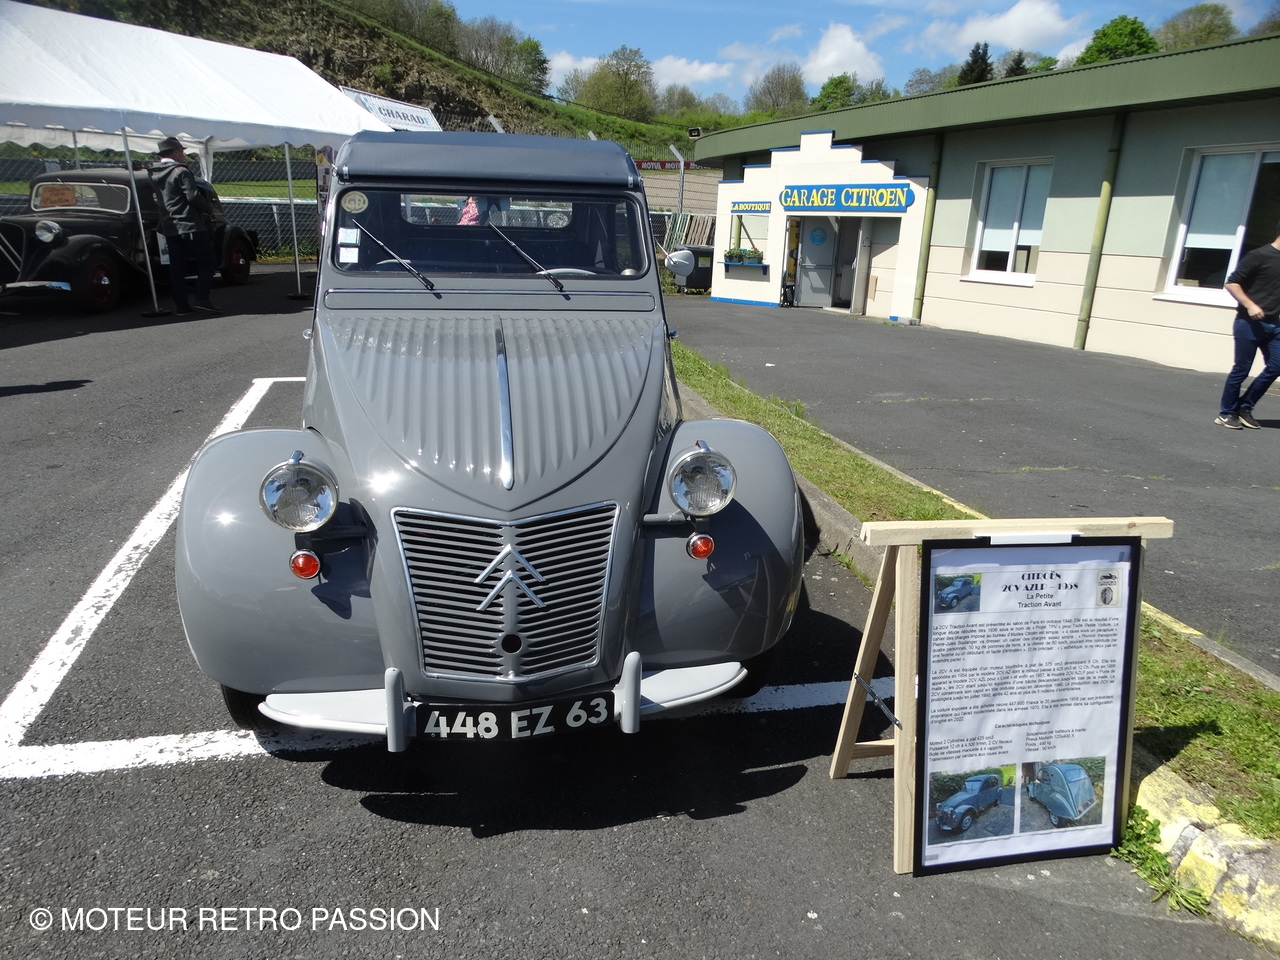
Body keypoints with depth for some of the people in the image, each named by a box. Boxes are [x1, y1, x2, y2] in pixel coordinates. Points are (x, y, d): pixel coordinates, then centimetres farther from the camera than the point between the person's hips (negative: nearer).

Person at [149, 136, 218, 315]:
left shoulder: (155, 175, 14)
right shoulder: (180, 171, -10)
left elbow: (159, 199, 19)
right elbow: (193, 196, -16)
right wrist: (209, 208, 1)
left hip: (169, 228, 7)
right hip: (190, 226, -7)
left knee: (176, 267, 7)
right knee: (207, 261, 1)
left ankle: (181, 306, 6)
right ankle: (201, 298, -10)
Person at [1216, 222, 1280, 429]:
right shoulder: (1259, 255, -8)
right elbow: (1231, 283, -12)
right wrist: (1249, 305, -22)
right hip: (1249, 323, -7)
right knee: (1241, 370, -1)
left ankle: (1244, 408, 15)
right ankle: (1226, 413, 11)